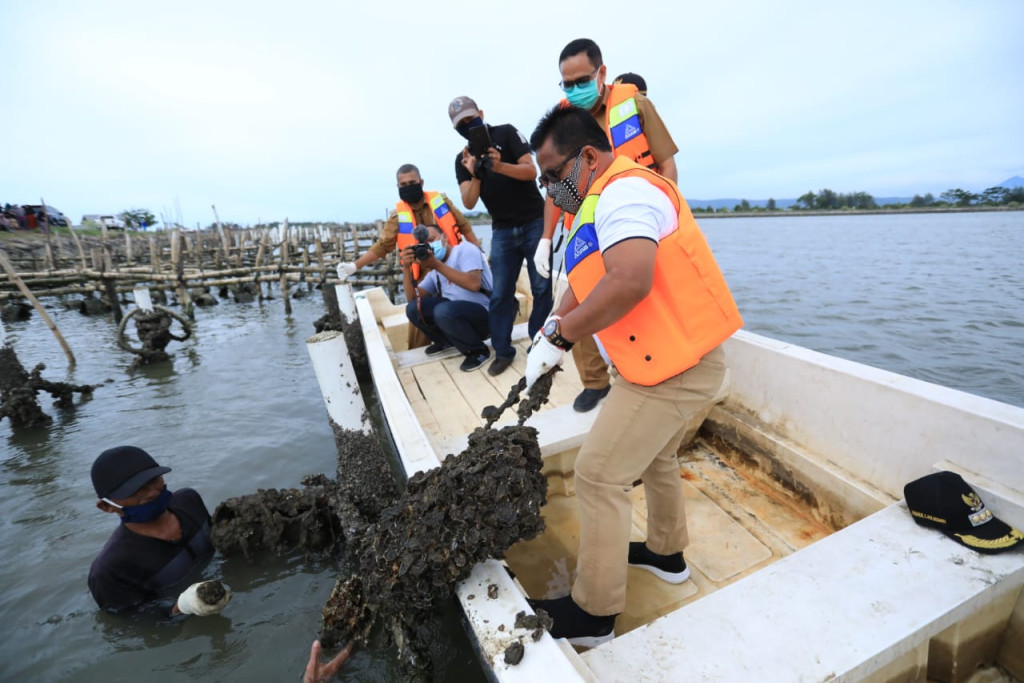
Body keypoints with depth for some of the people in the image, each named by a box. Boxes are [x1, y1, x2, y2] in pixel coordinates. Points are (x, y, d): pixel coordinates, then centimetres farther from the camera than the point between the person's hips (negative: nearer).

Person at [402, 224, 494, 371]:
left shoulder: (465, 249, -5)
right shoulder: (434, 272, 15)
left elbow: (474, 284, -24)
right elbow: (412, 299, 5)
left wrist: (437, 265, -23)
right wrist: (406, 267, -6)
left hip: (485, 315, -6)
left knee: (443, 310, -34)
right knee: (413, 308, -8)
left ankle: (479, 350, -10)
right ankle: (445, 341, 16)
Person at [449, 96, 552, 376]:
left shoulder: (507, 133, -1)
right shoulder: (462, 159, 7)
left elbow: (531, 171, -13)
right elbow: (469, 203, -4)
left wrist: (499, 166, -28)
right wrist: (476, 175, -20)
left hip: (535, 222, -3)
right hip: (502, 231, 3)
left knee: (541, 287, -2)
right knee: (500, 293, -1)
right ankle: (503, 351, 7)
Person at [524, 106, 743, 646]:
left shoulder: (625, 190, -15)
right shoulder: (605, 202, 18)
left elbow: (629, 284, -31)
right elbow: (584, 287, 17)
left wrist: (558, 335, -21)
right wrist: (548, 340, 7)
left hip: (671, 368, -11)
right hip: (690, 361, 11)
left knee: (598, 477, -3)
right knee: (654, 456, 26)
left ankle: (593, 614, 15)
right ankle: (667, 553, 48)